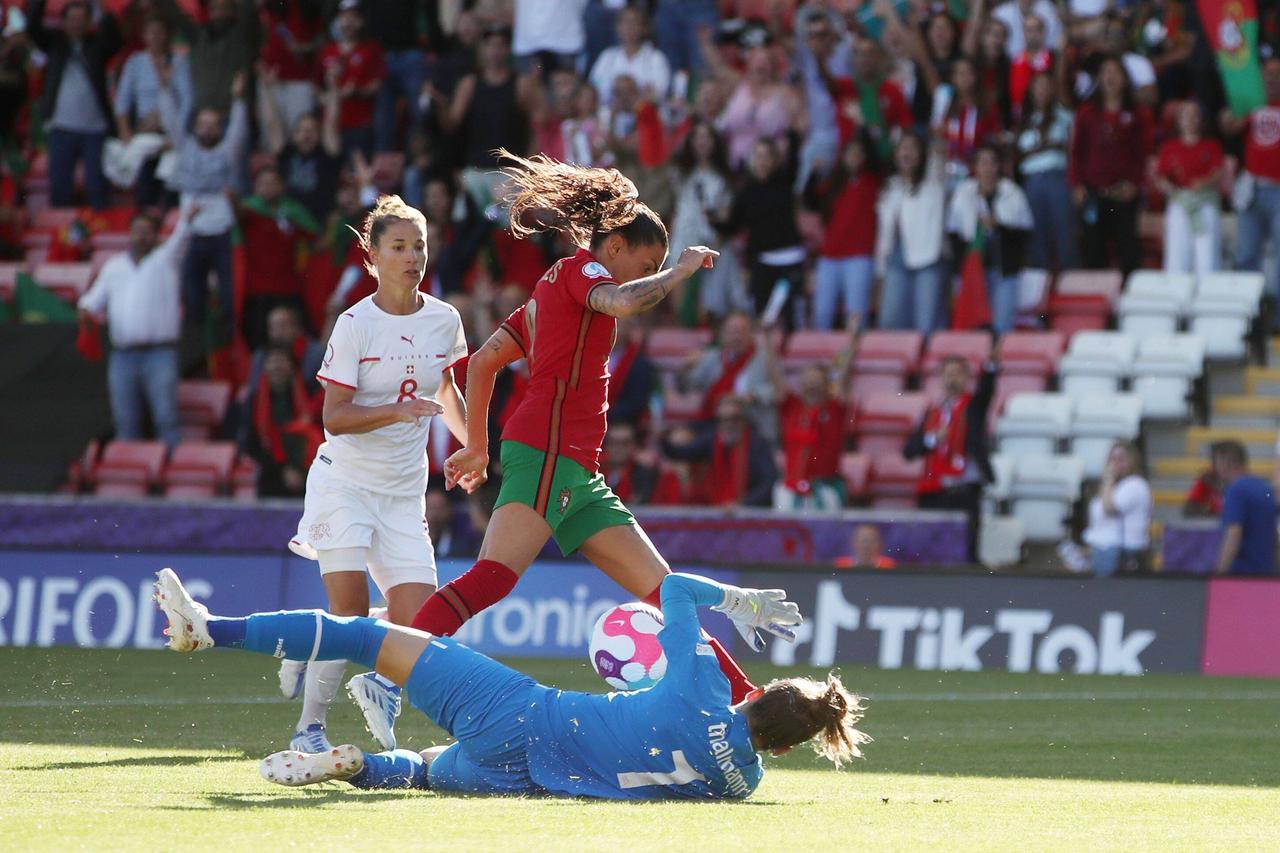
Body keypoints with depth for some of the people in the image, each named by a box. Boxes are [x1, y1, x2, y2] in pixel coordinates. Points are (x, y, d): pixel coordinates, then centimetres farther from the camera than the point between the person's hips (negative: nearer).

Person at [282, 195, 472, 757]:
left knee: (417, 621, -8)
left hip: (404, 491, 4)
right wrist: (400, 410, -27)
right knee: (351, 612, -16)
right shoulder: (355, 325, -10)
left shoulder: (444, 321, 4)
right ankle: (310, 726, -3)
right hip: (345, 480, -4)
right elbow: (334, 417, -15)